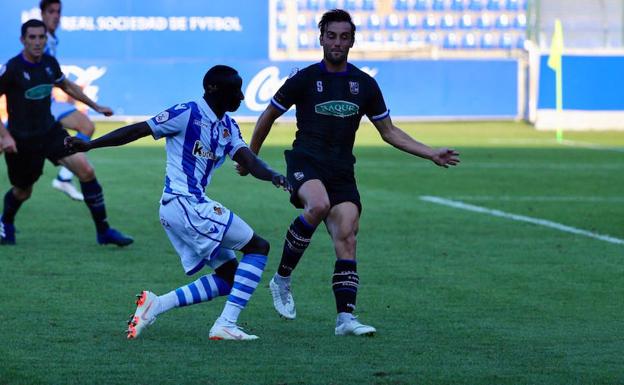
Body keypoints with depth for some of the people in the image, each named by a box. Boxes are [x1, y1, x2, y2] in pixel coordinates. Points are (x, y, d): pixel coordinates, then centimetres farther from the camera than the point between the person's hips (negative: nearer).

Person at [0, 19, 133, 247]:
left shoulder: (49, 63, -1)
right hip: (21, 140, -4)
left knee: (85, 170, -13)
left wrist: (95, 106, 26)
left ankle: (103, 231, -5)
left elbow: (66, 85, 20)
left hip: (50, 132, 4)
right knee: (23, 191, 11)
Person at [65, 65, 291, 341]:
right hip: (184, 203, -9)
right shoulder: (188, 114, -10)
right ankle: (226, 325, -14)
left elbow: (247, 160, 3)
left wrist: (272, 176, -19)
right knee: (258, 247, -8)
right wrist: (90, 145, -11)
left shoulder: (228, 126, 14)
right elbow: (138, 131, -8)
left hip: (194, 206, 9)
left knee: (228, 276, 9)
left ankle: (156, 305, 4)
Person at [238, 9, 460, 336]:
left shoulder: (365, 85, 9)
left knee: (347, 238, -12)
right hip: (305, 162, -4)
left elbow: (389, 132, 16)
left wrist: (432, 155, 8)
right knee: (318, 205, -34)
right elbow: (268, 117, 12)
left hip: (341, 173, 4)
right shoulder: (304, 79, 0)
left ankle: (345, 318, -14)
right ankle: (282, 278, -19)